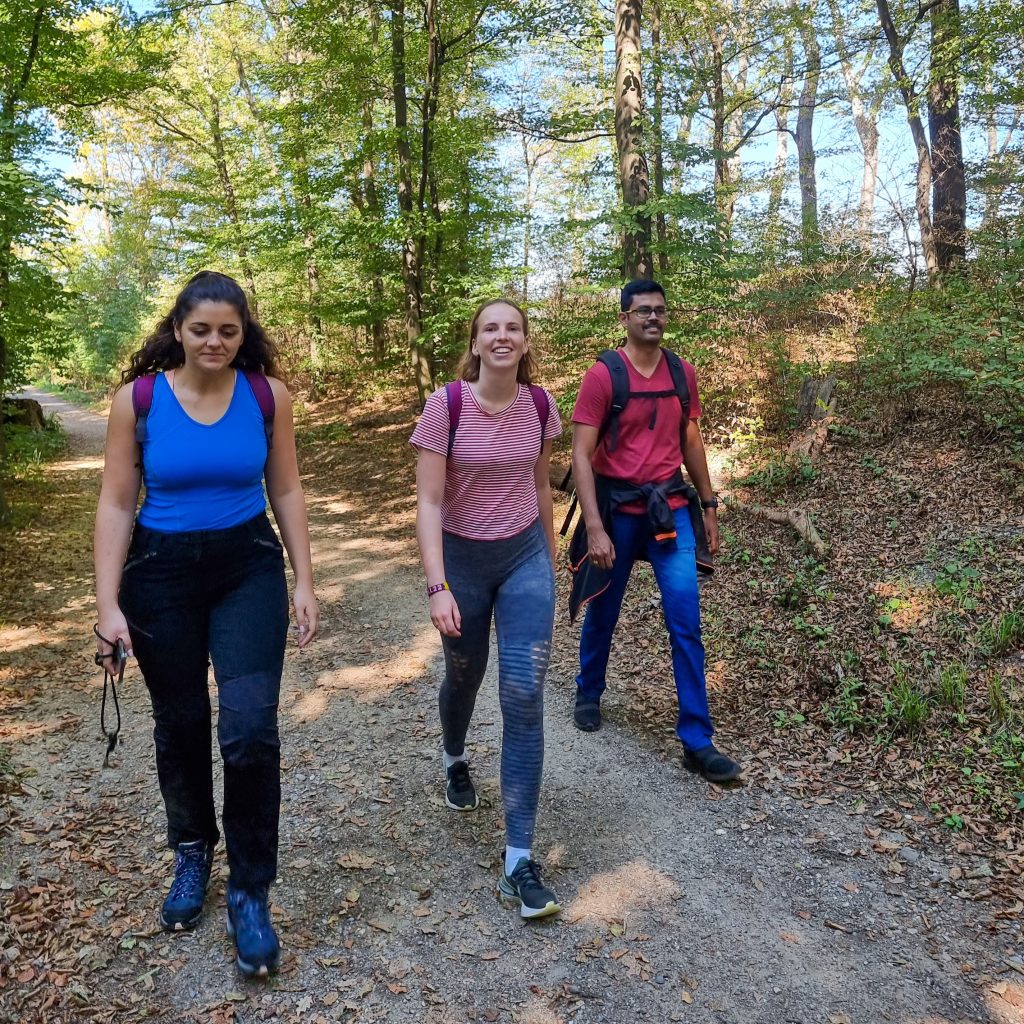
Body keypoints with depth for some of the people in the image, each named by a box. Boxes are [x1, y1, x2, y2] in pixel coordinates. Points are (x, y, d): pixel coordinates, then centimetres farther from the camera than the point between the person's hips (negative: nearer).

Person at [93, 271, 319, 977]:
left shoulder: (267, 395, -4)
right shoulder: (138, 398, -7)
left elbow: (287, 493, 2)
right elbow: (116, 504, -5)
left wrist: (305, 583, 0)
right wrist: (108, 604, -10)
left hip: (248, 567, 0)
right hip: (161, 573, 1)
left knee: (250, 729, -11)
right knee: (180, 726, 15)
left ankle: (250, 892, 9)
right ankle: (194, 854, 41)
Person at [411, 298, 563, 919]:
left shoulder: (541, 406, -5)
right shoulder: (446, 406, -16)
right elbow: (429, 502, -17)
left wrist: (550, 561, 15)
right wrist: (438, 586, -25)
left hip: (525, 556, 2)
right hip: (463, 559, -1)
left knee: (524, 697, -6)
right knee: (464, 677, 19)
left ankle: (520, 860, 3)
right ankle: (455, 759, 56)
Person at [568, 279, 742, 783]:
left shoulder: (682, 373, 5)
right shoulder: (603, 375, -10)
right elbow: (581, 455, -13)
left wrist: (708, 505, 14)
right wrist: (594, 528, -20)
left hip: (671, 509, 3)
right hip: (617, 511, -3)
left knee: (686, 623, -1)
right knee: (602, 612, 14)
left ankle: (697, 742, 6)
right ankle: (588, 693, 42)